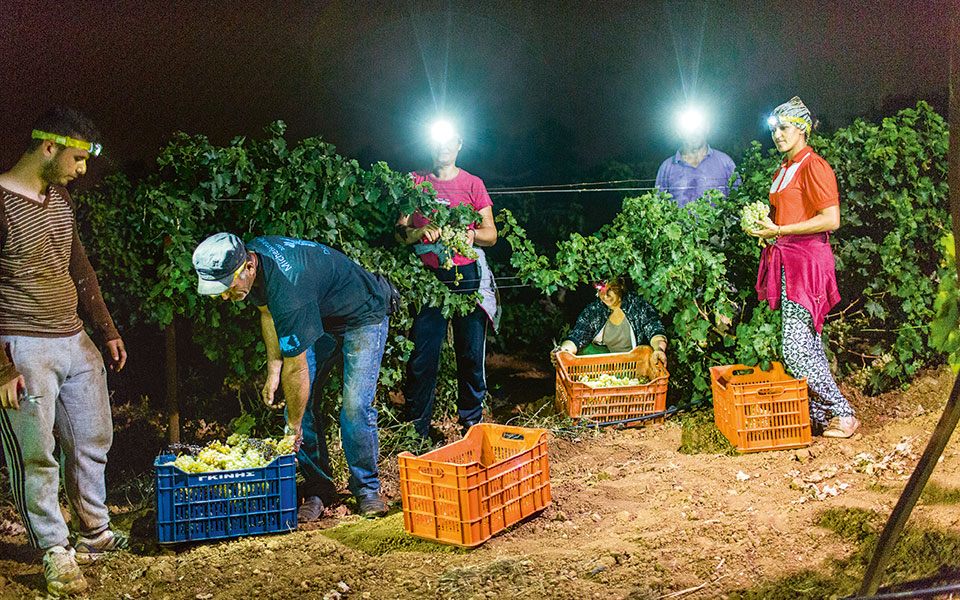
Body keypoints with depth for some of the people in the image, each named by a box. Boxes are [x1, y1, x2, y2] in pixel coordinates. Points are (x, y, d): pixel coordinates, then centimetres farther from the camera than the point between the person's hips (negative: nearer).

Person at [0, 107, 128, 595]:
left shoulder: (61, 199, 10)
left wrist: (107, 330, 21)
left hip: (75, 341, 8)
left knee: (92, 443, 15)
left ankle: (96, 535, 30)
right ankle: (56, 552, 14)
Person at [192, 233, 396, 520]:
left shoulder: (287, 288, -41)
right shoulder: (249, 253, -15)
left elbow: (296, 368, -32)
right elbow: (268, 312, 6)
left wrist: (293, 428, -21)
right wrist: (273, 371, 1)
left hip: (365, 316, -8)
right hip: (322, 317, 8)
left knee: (356, 407, -17)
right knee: (302, 402, -3)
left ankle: (366, 487, 2)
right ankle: (317, 487, 7)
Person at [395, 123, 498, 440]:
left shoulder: (472, 184, 10)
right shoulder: (415, 182, 11)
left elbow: (491, 234, 6)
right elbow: (399, 231, 5)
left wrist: (471, 235, -17)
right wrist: (419, 233, -17)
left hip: (467, 274, 0)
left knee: (471, 353, 0)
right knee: (423, 354, -2)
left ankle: (471, 424, 13)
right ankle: (417, 431, 8)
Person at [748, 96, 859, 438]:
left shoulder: (813, 166, -10)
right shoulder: (784, 170, 18)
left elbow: (830, 220, -18)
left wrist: (779, 231, -16)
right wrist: (764, 225, 10)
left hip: (806, 259, -9)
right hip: (787, 262, 9)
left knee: (796, 349, -12)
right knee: (808, 344, 11)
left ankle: (842, 415, -1)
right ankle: (820, 416, 16)